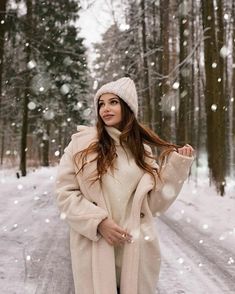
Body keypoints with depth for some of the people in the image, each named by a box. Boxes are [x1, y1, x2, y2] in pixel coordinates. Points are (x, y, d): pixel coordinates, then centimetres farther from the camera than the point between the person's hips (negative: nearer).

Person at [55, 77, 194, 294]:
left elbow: (153, 201, 5)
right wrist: (98, 221, -14)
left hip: (136, 247, 3)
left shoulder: (142, 148, 7)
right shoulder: (82, 142, -2)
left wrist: (177, 164, -1)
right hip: (94, 246, -2)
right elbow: (65, 192, -3)